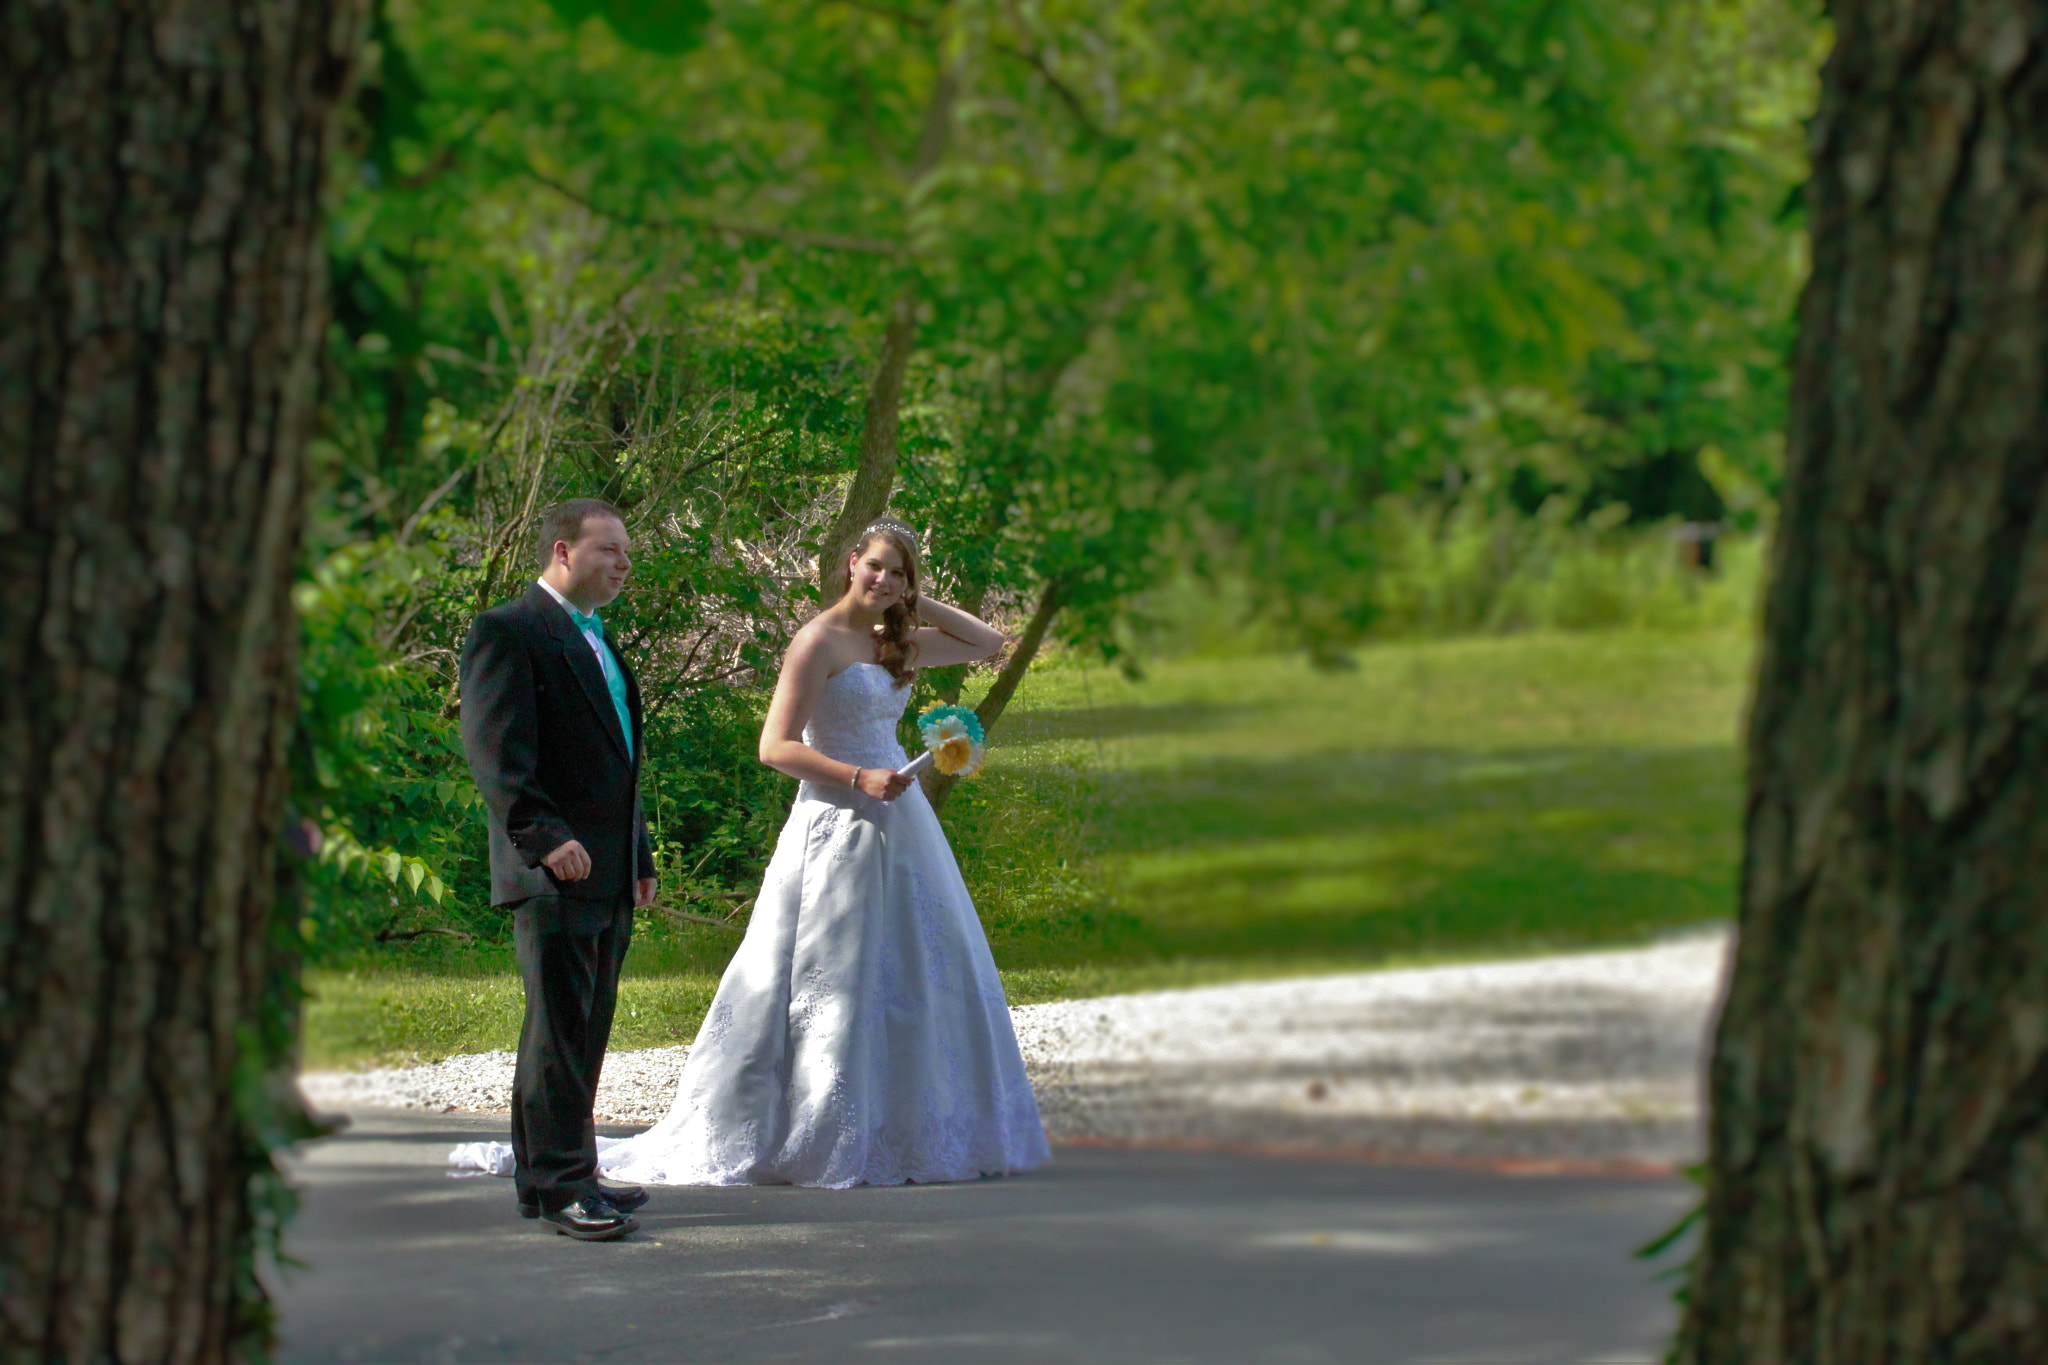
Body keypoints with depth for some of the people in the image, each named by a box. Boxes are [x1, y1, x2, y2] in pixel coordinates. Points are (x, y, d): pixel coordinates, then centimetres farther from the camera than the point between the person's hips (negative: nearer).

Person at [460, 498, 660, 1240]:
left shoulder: (597, 641, 22)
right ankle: (561, 1183, -7)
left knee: (585, 1030, 11)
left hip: (607, 873, 9)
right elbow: (494, 749, -18)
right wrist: (544, 836, -27)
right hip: (555, 872, -9)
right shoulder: (508, 632, -8)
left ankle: (549, 1176, 18)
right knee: (561, 1026, -9)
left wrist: (639, 855, 26)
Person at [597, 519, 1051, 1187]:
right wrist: (860, 778, -22)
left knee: (913, 976, 8)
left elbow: (987, 643, 21)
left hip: (897, 828, 8)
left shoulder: (893, 644, 13)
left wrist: (918, 603, 11)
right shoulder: (819, 641, -9)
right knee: (831, 985, -6)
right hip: (839, 826, -8)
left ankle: (904, 1132, 15)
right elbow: (776, 746, -14)